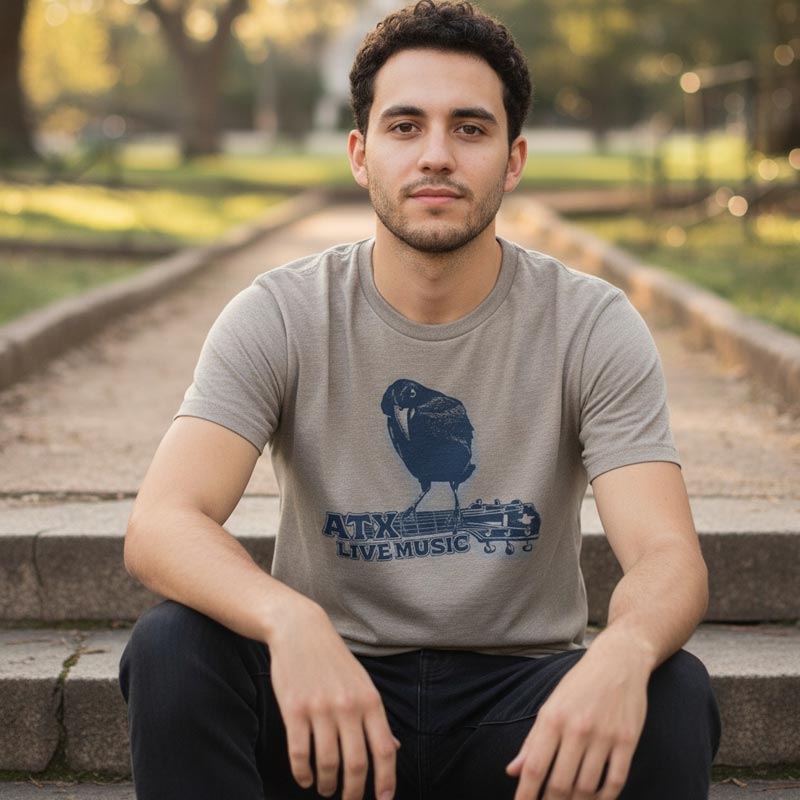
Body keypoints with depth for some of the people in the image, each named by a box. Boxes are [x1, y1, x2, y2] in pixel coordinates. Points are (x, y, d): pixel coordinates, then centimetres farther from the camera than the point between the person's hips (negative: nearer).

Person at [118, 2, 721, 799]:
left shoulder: (593, 327, -7)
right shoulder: (279, 318, -8)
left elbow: (669, 554, -17)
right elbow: (158, 524, -21)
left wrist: (623, 650, -43)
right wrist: (290, 622, -44)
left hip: (519, 696, 0)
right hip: (328, 681, 0)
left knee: (673, 695, -30)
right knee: (170, 651, -29)